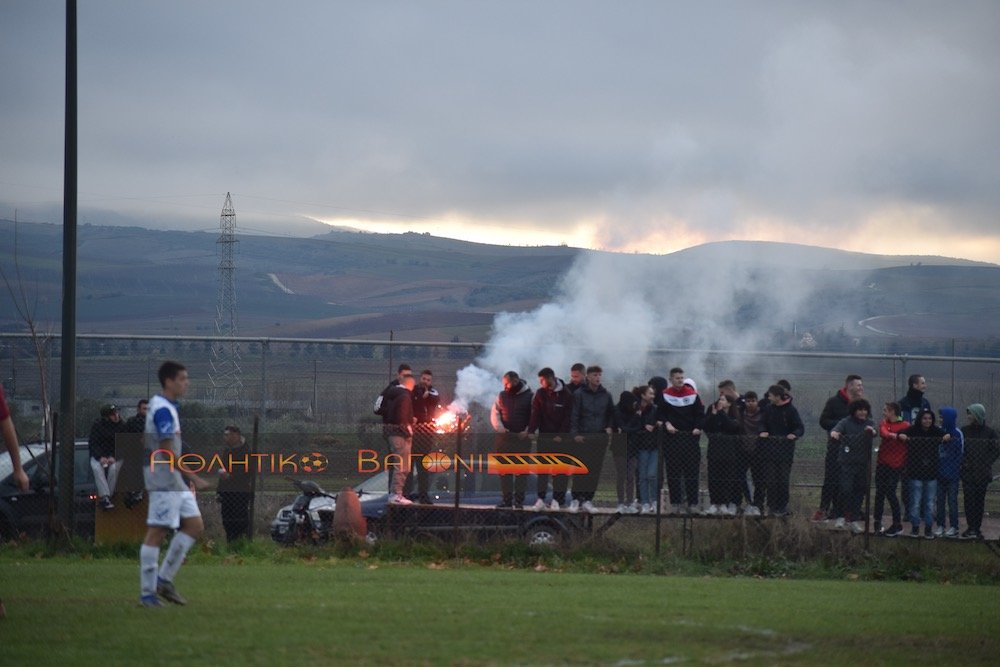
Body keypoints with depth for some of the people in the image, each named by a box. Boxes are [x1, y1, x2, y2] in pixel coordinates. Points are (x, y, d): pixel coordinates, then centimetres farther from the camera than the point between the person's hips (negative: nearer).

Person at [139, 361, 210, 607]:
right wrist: (193, 477, -19)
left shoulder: (165, 407, 16)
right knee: (156, 533, -6)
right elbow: (167, 452, -20)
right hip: (164, 479, -10)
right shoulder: (163, 410, -15)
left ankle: (164, 580, 9)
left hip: (175, 482, 10)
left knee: (195, 526, 7)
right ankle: (147, 593, -3)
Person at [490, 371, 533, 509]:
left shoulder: (529, 396, 1)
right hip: (504, 438, 4)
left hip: (522, 437, -4)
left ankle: (519, 501, -2)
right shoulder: (502, 396, 11)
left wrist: (527, 431, -12)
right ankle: (506, 499, 5)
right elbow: (494, 413, 10)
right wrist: (499, 428, -6)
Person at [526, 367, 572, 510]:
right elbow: (535, 415, -2)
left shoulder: (566, 394, -5)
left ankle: (557, 499, 4)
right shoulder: (540, 394, 2)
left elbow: (568, 418, -5)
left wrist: (561, 435, -12)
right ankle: (541, 499, 0)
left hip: (560, 438, -2)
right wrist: (531, 431, -15)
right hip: (544, 436, 2)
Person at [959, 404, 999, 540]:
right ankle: (971, 528, -8)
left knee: (979, 501, 3)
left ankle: (976, 528, 9)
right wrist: (963, 461, -5)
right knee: (970, 500, -8)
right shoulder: (964, 431, 3)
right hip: (967, 472, 0)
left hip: (982, 473, 0)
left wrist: (986, 462, -7)